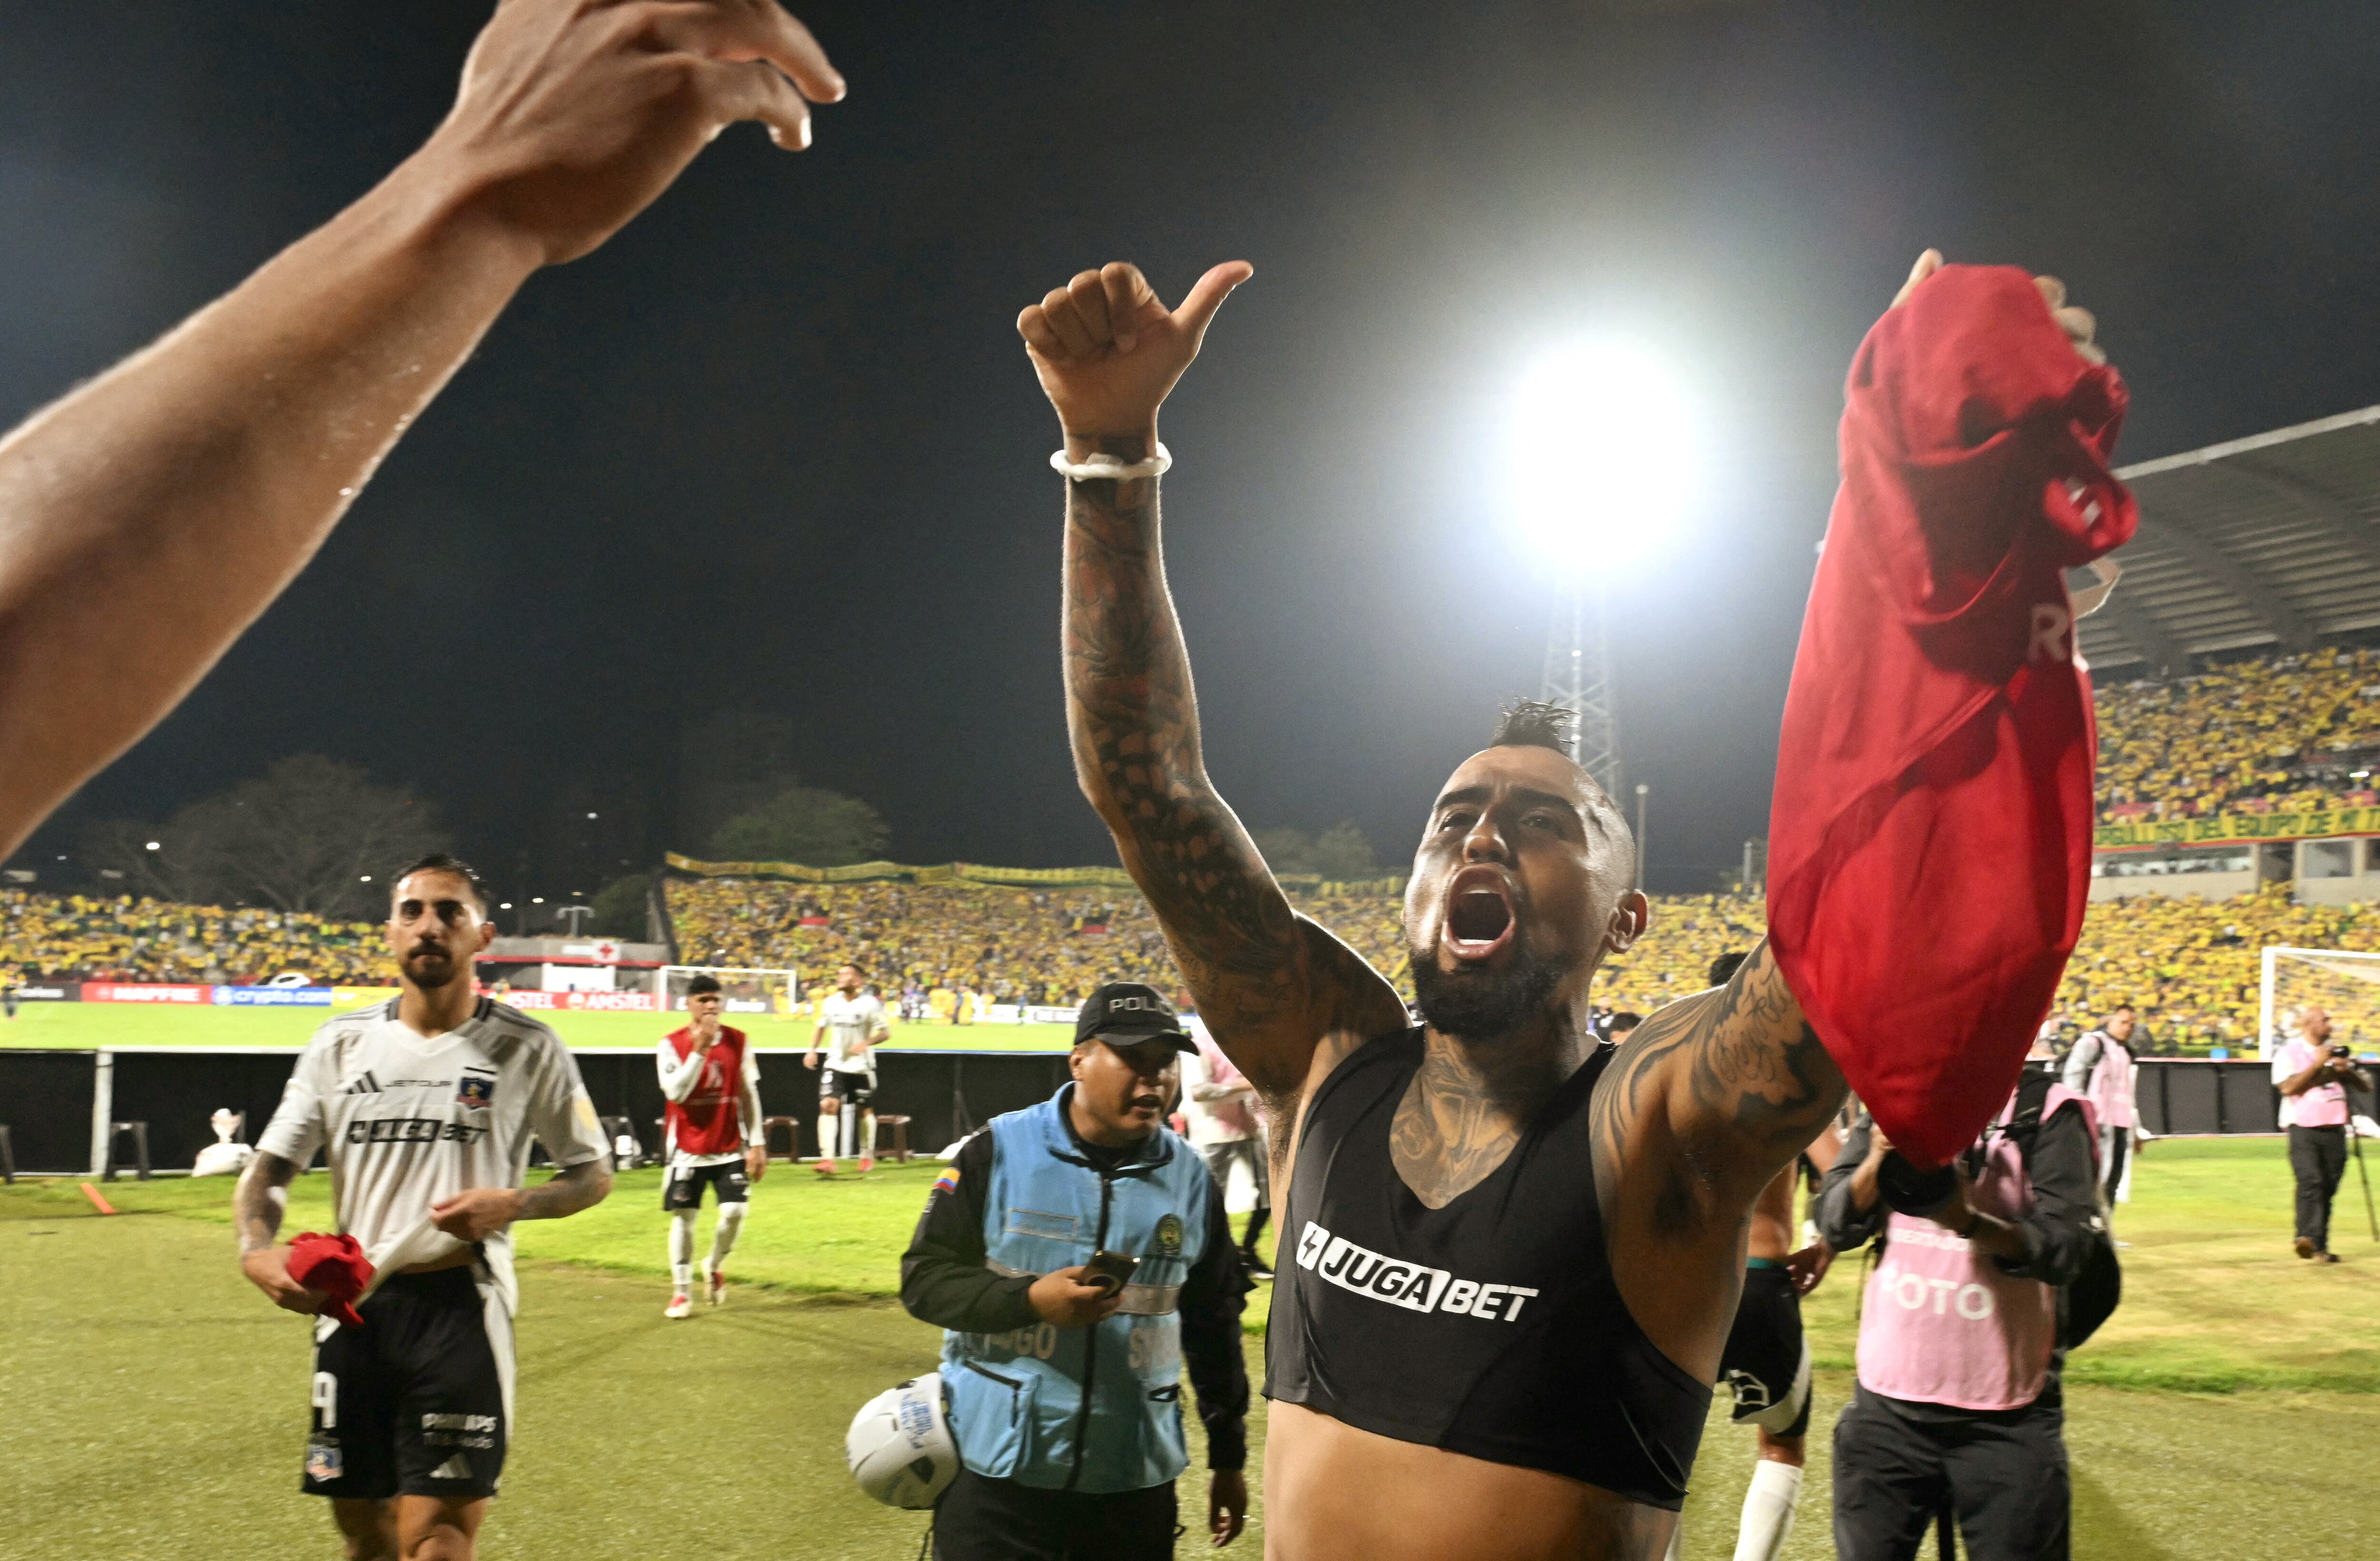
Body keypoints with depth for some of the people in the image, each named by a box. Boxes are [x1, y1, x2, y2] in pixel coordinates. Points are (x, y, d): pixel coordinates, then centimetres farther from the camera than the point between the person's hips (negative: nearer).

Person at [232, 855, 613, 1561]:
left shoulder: (527, 1048, -2)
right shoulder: (341, 1043, 6)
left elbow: (592, 1173, 5)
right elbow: (269, 1166, 9)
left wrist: (513, 1204, -15)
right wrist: (258, 1250, -12)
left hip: (459, 1305, -4)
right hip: (352, 1303, 4)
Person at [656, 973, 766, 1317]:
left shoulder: (738, 1041, 1)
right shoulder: (671, 1044, -6)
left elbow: (748, 1094, 5)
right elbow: (676, 1092, -19)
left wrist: (756, 1144, 2)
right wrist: (700, 1049, -26)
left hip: (729, 1147, 2)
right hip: (687, 1149, -2)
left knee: (735, 1211, -7)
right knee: (683, 1217, 1)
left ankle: (715, 1267, 22)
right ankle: (681, 1292, 13)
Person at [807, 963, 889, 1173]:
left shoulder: (869, 1004, -11)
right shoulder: (831, 1003, 1)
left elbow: (886, 1032, -8)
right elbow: (821, 1027, 18)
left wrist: (867, 1043, -25)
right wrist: (812, 1050, 6)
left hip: (862, 1067, -2)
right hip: (835, 1065, 2)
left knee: (864, 1110, 9)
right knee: (828, 1105, -16)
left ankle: (867, 1156, 30)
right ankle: (827, 1159, -19)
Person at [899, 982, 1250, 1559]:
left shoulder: (1191, 1179, 4)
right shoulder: (999, 1151, -6)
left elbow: (1214, 1327, 11)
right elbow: (924, 1276, -5)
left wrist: (1229, 1458, 15)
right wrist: (1030, 1299, -20)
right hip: (997, 1471, -3)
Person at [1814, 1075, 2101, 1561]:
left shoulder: (2045, 1110, -6)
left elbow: (2065, 1248, -14)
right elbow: (1836, 1225, 1)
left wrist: (1968, 1220, -33)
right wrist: (1877, 1162, -20)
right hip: (1887, 1405, 3)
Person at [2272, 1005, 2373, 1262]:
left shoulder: (2337, 1053, 18)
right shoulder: (2288, 1054, 2)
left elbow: (2366, 1087, 15)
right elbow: (2288, 1087, -14)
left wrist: (2348, 1070, -5)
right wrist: (2316, 1064, -12)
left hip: (2334, 1131, 5)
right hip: (2304, 1128, -5)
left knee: (2328, 1188, 3)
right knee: (2310, 1182, -19)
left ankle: (2319, 1246, 8)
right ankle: (2308, 1238, -28)